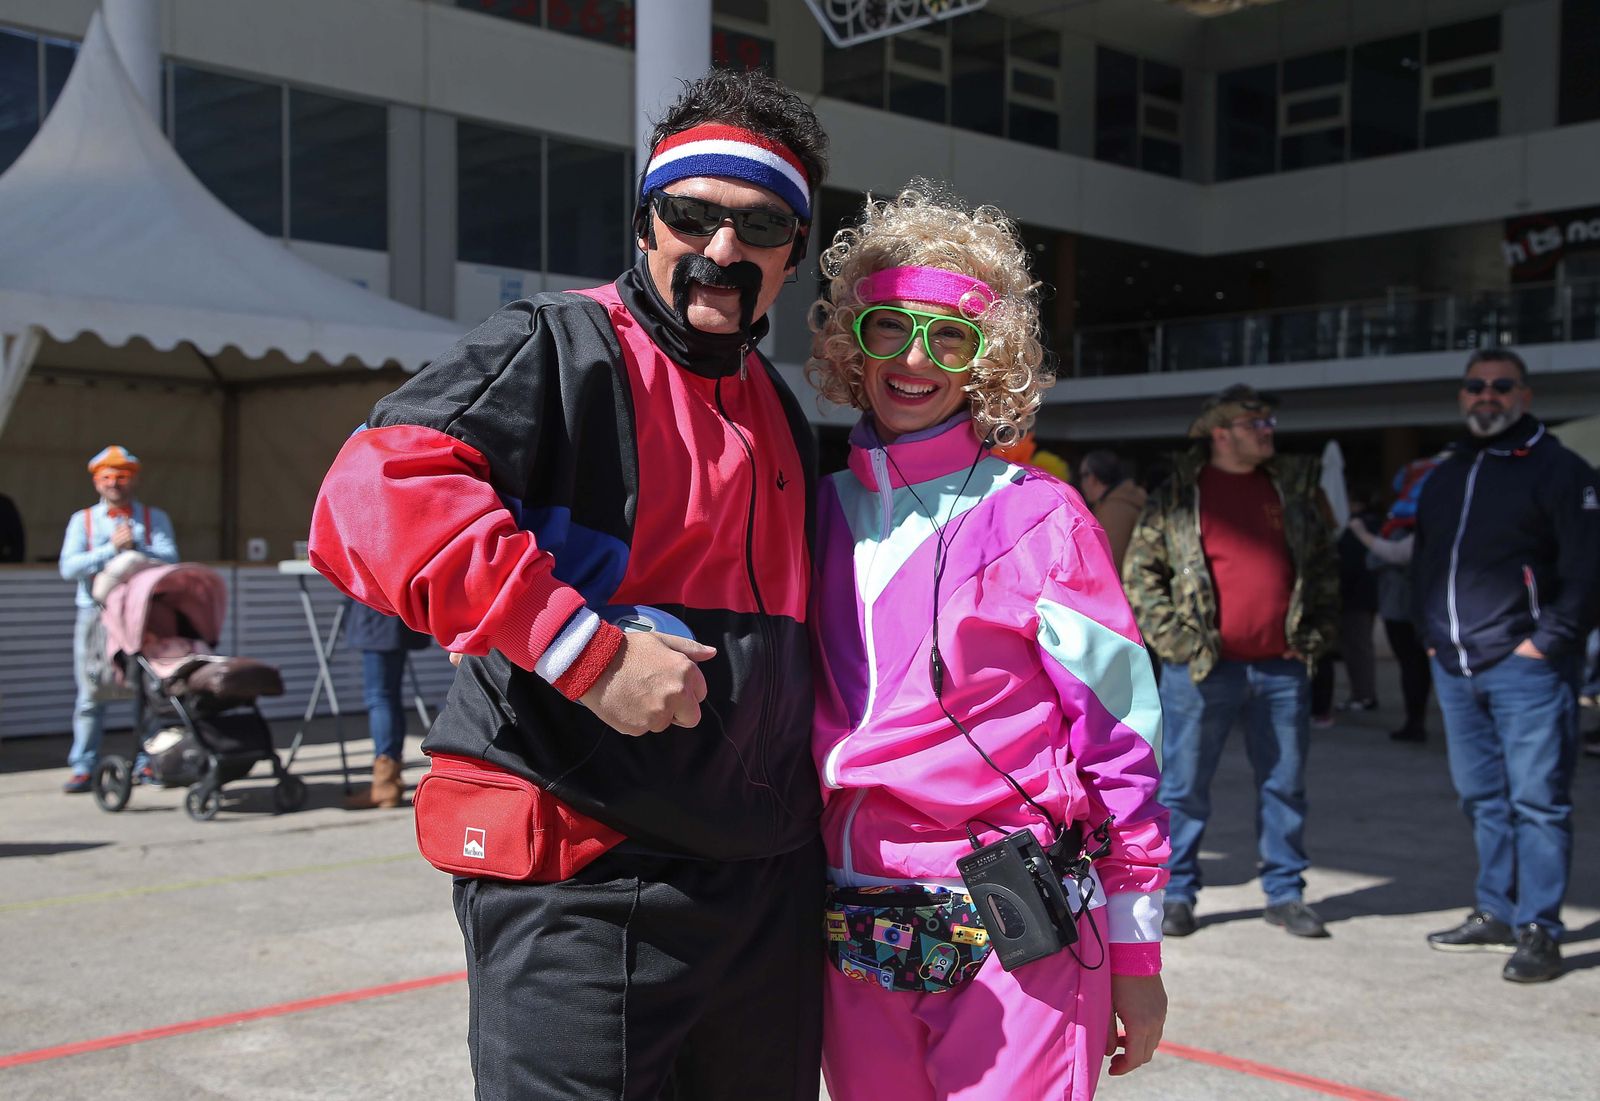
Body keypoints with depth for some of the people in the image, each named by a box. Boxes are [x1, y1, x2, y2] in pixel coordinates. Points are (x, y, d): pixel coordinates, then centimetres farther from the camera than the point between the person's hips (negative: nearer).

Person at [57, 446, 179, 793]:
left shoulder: (155, 519, 11)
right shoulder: (82, 520, 12)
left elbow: (169, 560, -4)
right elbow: (68, 567, -3)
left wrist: (135, 546, -16)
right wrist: (111, 548, -10)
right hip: (96, 611, 0)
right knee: (91, 691, -1)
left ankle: (147, 762, 6)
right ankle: (83, 767, 3)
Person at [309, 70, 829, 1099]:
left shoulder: (778, 409, 16)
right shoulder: (563, 347, -9)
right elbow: (373, 500, -25)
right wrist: (588, 654, -26)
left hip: (769, 885, 8)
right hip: (585, 896, -7)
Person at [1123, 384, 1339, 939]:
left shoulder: (1295, 487, 10)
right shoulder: (1176, 497, 0)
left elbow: (1324, 563, 16)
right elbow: (1139, 572, 1)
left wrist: (1320, 631, 6)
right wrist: (1172, 637, -7)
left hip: (1283, 667, 3)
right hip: (1203, 667, -3)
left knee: (1285, 785, 10)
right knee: (1185, 787, 3)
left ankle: (1285, 893, 22)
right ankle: (1176, 893, 16)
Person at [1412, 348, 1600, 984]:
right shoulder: (1445, 477, 16)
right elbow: (1424, 562, 25)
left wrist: (1549, 640, -14)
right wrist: (1432, 633, 14)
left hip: (1526, 667, -7)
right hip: (1455, 667, 7)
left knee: (1536, 800, -4)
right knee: (1481, 798, 13)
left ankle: (1538, 931, 1)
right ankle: (1495, 914, 23)